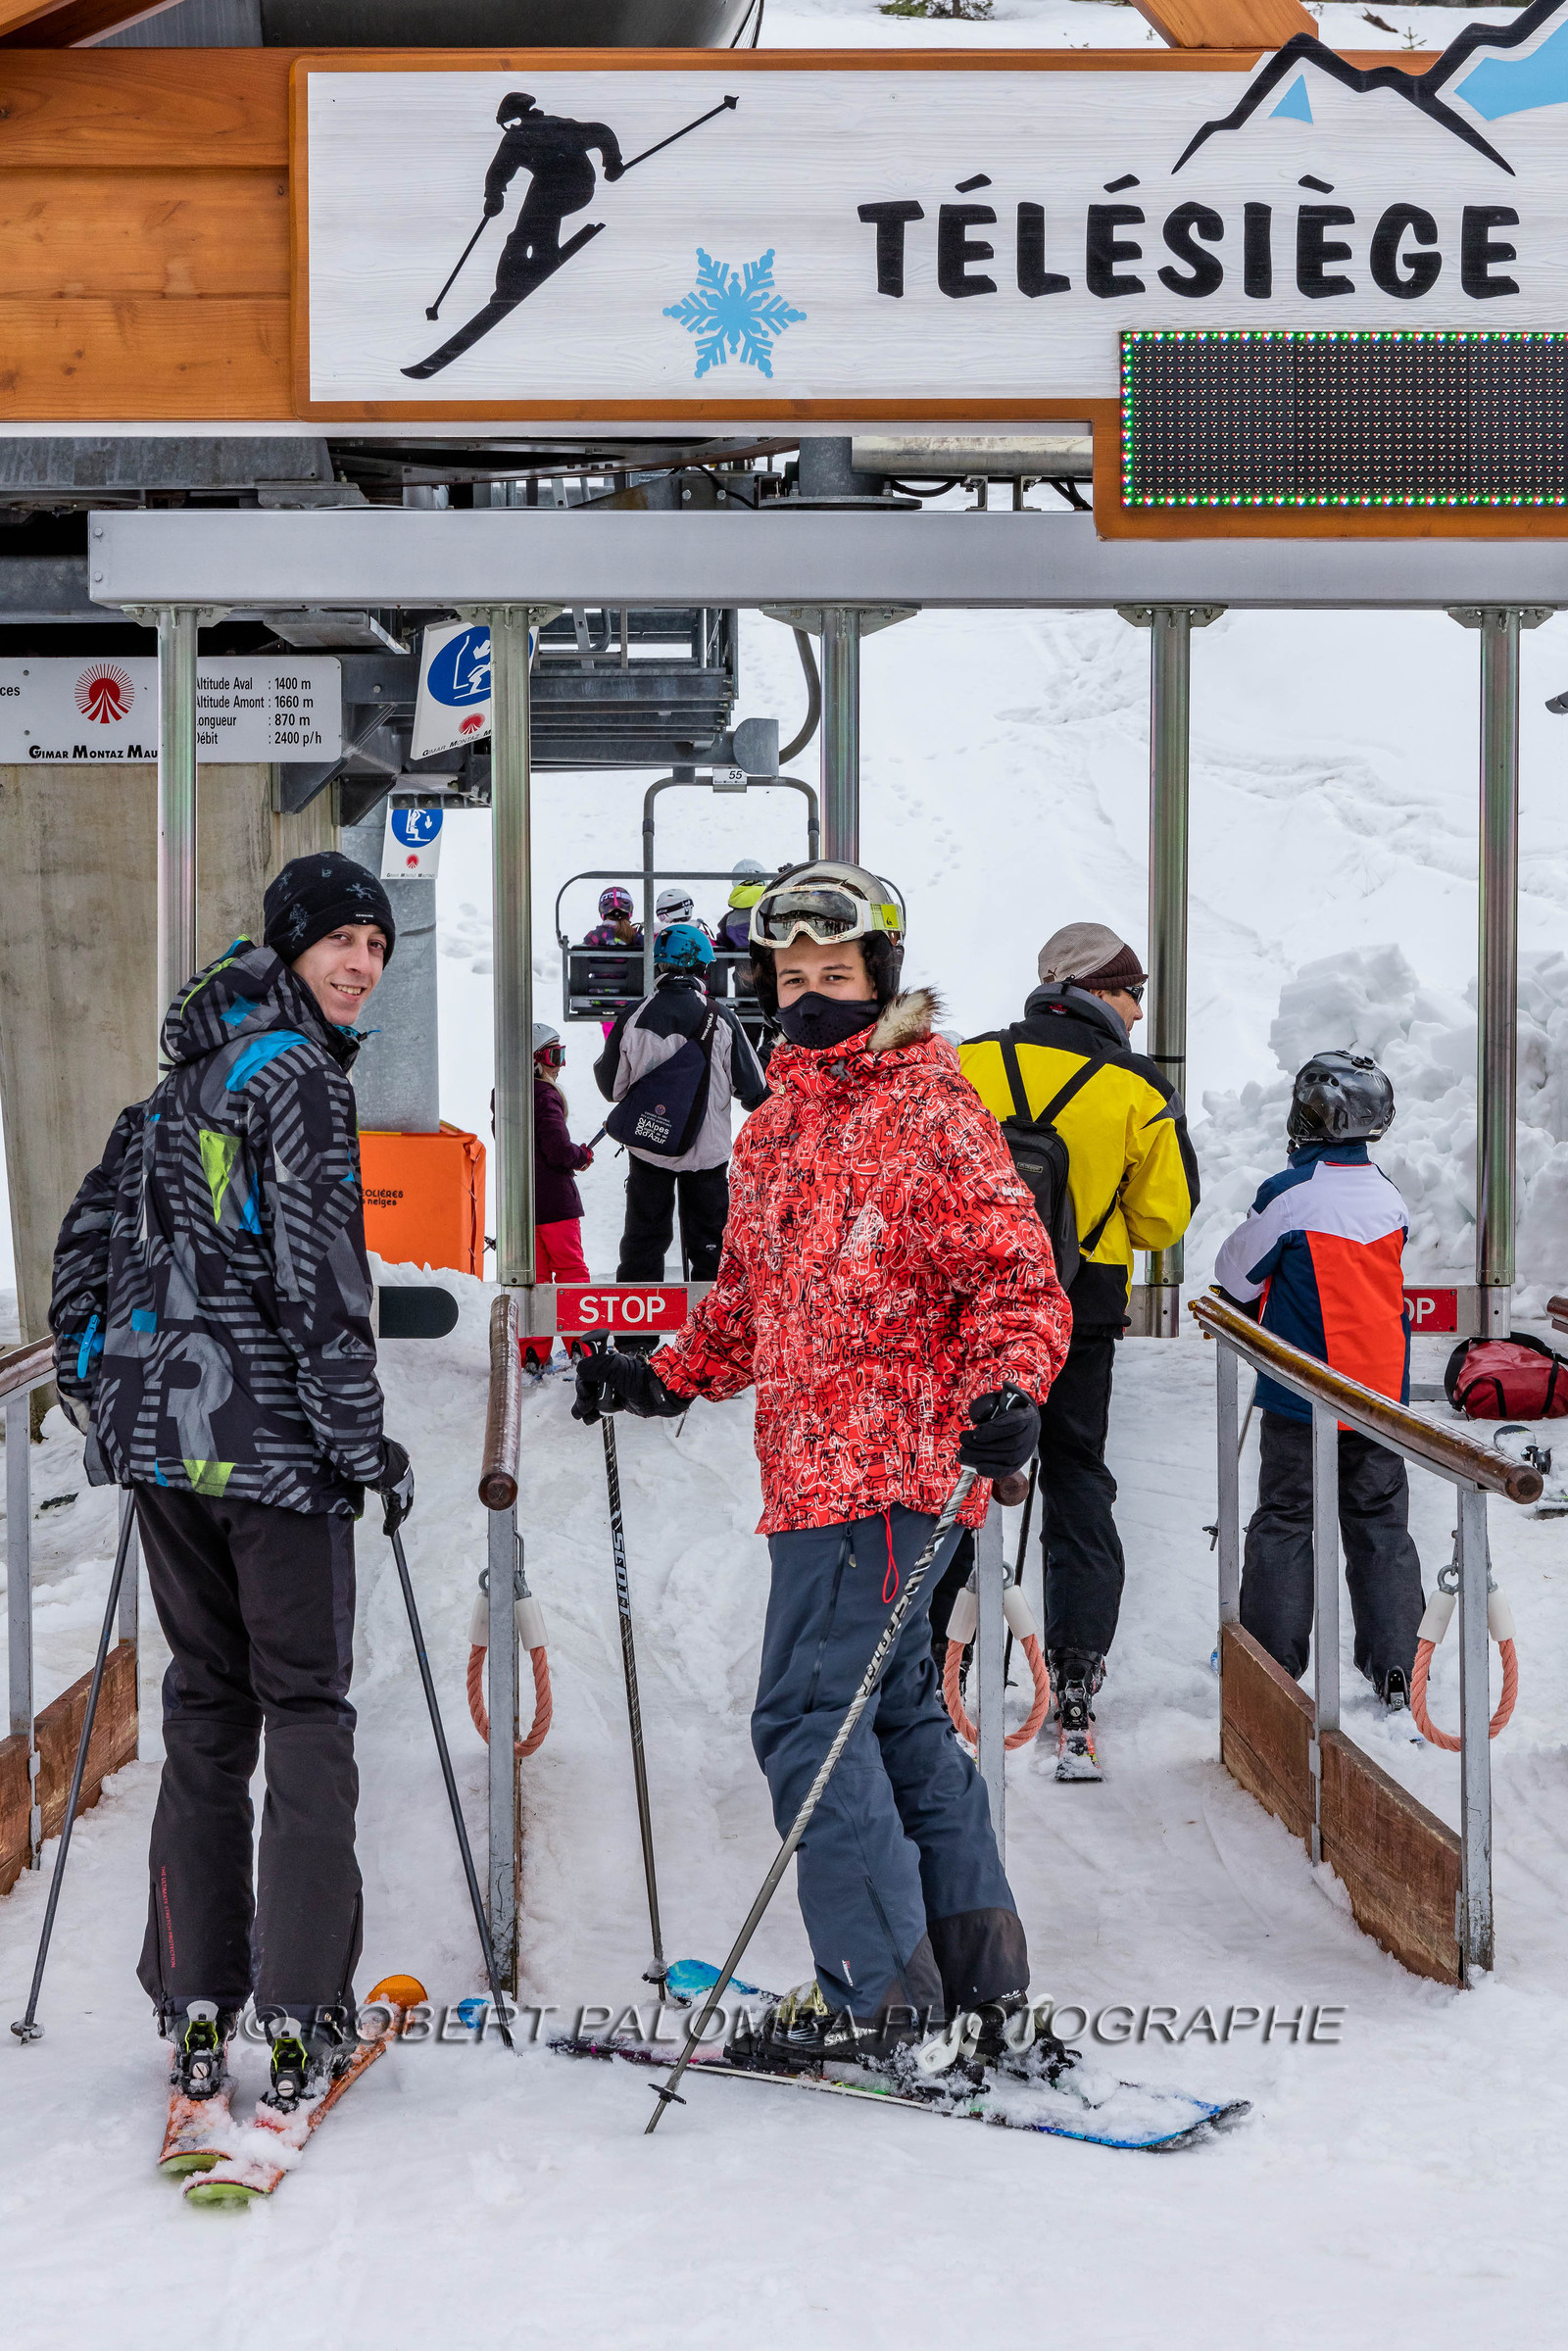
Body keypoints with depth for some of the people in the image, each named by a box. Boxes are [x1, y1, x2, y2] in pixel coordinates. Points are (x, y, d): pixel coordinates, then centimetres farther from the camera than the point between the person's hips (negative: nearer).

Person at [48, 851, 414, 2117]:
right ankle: (301, 2011, -2)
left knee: (205, 1703, 13)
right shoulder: (299, 1072, -11)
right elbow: (317, 1272, -17)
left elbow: (93, 1228, 19)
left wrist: (93, 1384, 24)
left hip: (159, 1430, 8)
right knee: (305, 1705, 0)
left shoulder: (187, 1074, 16)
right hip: (272, 1440, -8)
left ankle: (193, 2006, 12)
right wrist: (361, 1439, -12)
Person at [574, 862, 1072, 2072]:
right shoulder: (775, 1129, 17)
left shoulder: (931, 1112, -8)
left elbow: (1016, 1275, -11)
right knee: (899, 1709, 13)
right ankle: (977, 1965, 22)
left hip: (880, 1465, -9)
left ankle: (873, 1992, -3)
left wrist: (1006, 1391, -27)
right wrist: (668, 1377, 18)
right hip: (812, 1465, 9)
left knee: (811, 1711, -9)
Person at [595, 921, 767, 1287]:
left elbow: (612, 1088, -1)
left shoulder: (634, 1018, -10)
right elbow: (752, 1090, -5)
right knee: (707, 1241, 12)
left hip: (647, 1147, 1)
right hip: (707, 1148, -1)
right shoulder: (720, 1019, -11)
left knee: (644, 1235, 11)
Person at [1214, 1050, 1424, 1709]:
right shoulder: (1388, 1197, 2)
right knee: (1381, 1525, 11)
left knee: (1285, 1520, 7)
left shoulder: (1289, 1194, -16)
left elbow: (1235, 1277, -5)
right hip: (1383, 1391, 4)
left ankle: (1273, 1662, 9)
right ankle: (1393, 1668, 10)